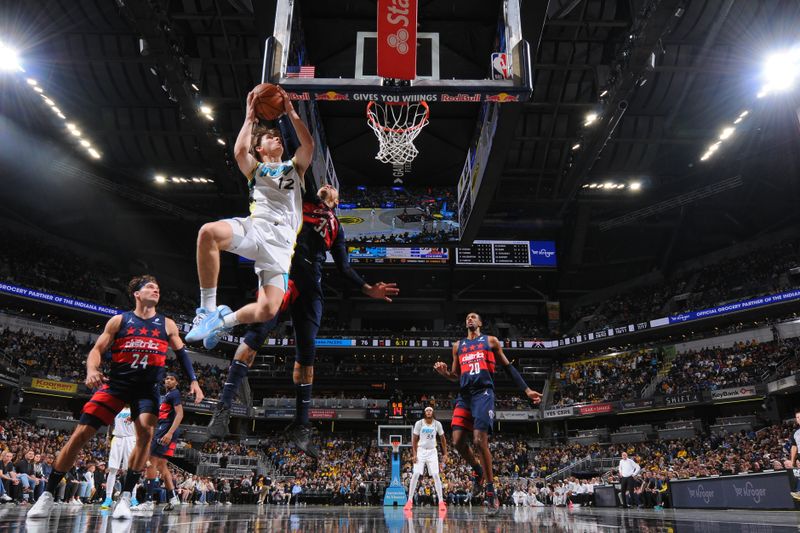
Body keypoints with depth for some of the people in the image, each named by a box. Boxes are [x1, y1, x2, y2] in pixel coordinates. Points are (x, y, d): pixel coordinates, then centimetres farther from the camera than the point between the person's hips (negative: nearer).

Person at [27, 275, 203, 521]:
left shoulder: (167, 324, 8)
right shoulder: (119, 320, 5)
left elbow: (181, 353, 12)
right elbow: (97, 349, 2)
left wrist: (193, 381, 1)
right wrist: (92, 370, -20)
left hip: (148, 388, 1)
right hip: (116, 383, 0)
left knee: (145, 434, -21)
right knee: (81, 434, -7)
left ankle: (125, 498, -11)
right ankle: (47, 495, 7)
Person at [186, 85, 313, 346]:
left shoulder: (294, 167, 28)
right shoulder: (256, 169, 24)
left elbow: (309, 144, 8)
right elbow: (239, 152, 0)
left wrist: (291, 112, 11)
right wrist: (250, 117, 9)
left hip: (281, 241, 0)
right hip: (255, 226, 0)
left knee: (268, 310, -18)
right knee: (208, 232, -37)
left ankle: (224, 320, 15)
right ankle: (208, 308, -25)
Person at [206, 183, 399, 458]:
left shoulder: (336, 227, 29)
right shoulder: (300, 201, 24)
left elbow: (344, 267, 24)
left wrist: (367, 289, 15)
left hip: (311, 282, 3)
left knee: (306, 353, 0)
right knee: (257, 332, -17)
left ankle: (300, 426, 6)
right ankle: (223, 407, -14)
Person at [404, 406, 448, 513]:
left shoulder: (437, 424, -4)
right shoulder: (419, 423, -7)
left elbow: (443, 439, 6)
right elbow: (414, 440, -2)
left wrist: (445, 454, 2)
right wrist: (414, 454, -9)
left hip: (432, 452, 1)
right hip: (421, 451, -1)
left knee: (436, 475, -8)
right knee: (415, 474, -9)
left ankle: (441, 502, -3)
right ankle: (410, 501, -3)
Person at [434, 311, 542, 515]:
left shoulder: (490, 341, 12)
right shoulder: (458, 345, 21)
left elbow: (508, 367, 12)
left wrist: (527, 390, 5)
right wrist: (444, 372, -2)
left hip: (483, 393, -4)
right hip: (464, 395, 4)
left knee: (479, 440, -17)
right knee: (457, 441, -6)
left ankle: (491, 490, -5)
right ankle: (477, 470, 23)